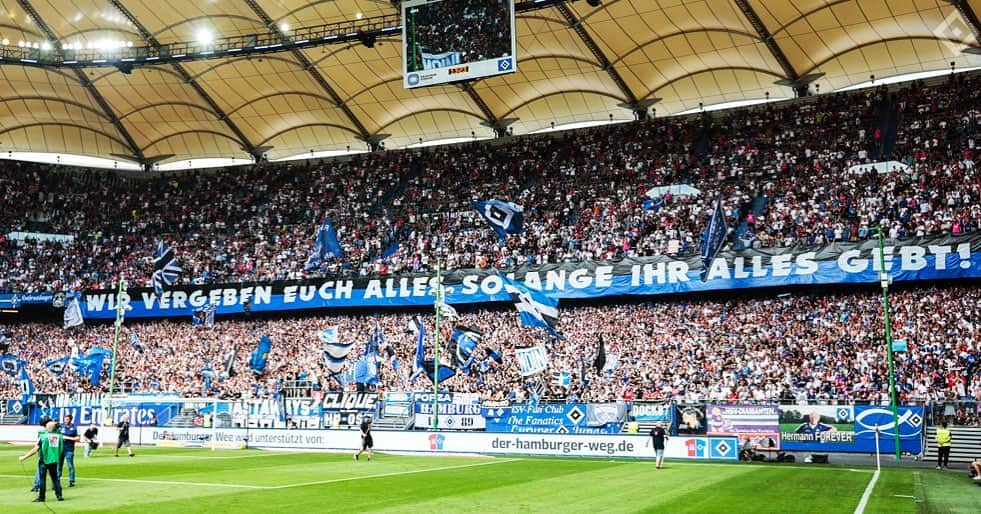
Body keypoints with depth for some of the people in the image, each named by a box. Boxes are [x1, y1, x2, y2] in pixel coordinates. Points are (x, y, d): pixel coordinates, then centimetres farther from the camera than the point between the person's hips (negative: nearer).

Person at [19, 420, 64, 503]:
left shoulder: (43, 436, -9)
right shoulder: (59, 436, 0)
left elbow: (35, 450, -12)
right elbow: (61, 450, 6)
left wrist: (24, 457, -6)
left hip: (44, 460, -3)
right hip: (54, 461, 3)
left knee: (42, 479, 6)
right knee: (55, 478, 14)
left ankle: (41, 497, 9)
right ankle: (59, 495, 10)